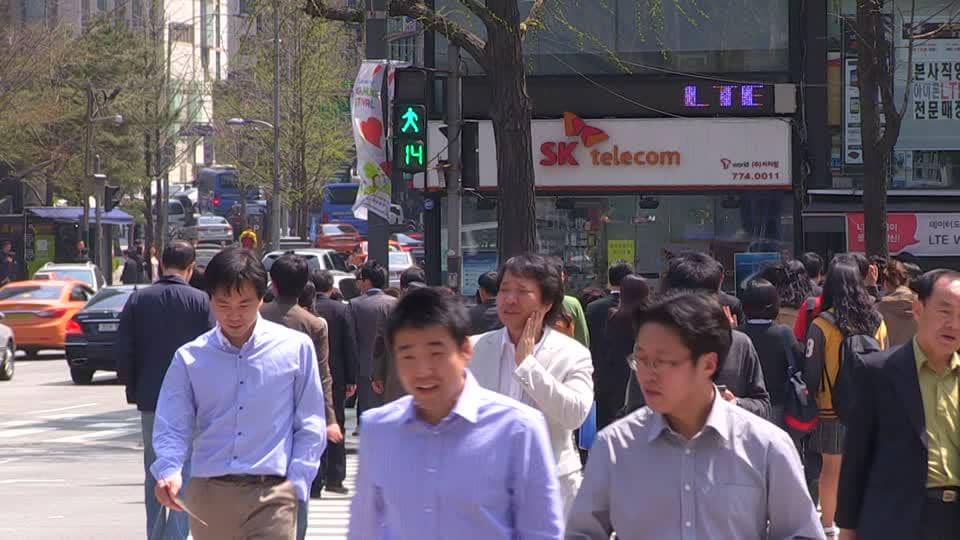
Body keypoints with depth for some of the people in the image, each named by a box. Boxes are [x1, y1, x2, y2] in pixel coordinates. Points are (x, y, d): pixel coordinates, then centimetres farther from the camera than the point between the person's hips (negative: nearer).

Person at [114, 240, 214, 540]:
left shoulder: (138, 300, 1)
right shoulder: (200, 301, -7)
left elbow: (122, 351, 0)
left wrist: (133, 389, 11)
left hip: (150, 399, 3)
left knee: (153, 473, 14)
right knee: (186, 472, 1)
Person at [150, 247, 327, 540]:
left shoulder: (295, 348, 2)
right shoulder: (190, 358, 6)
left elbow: (311, 427, 7)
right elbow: (172, 427, 4)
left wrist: (295, 484, -4)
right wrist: (168, 470, -17)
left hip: (271, 494, -3)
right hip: (209, 493, 3)